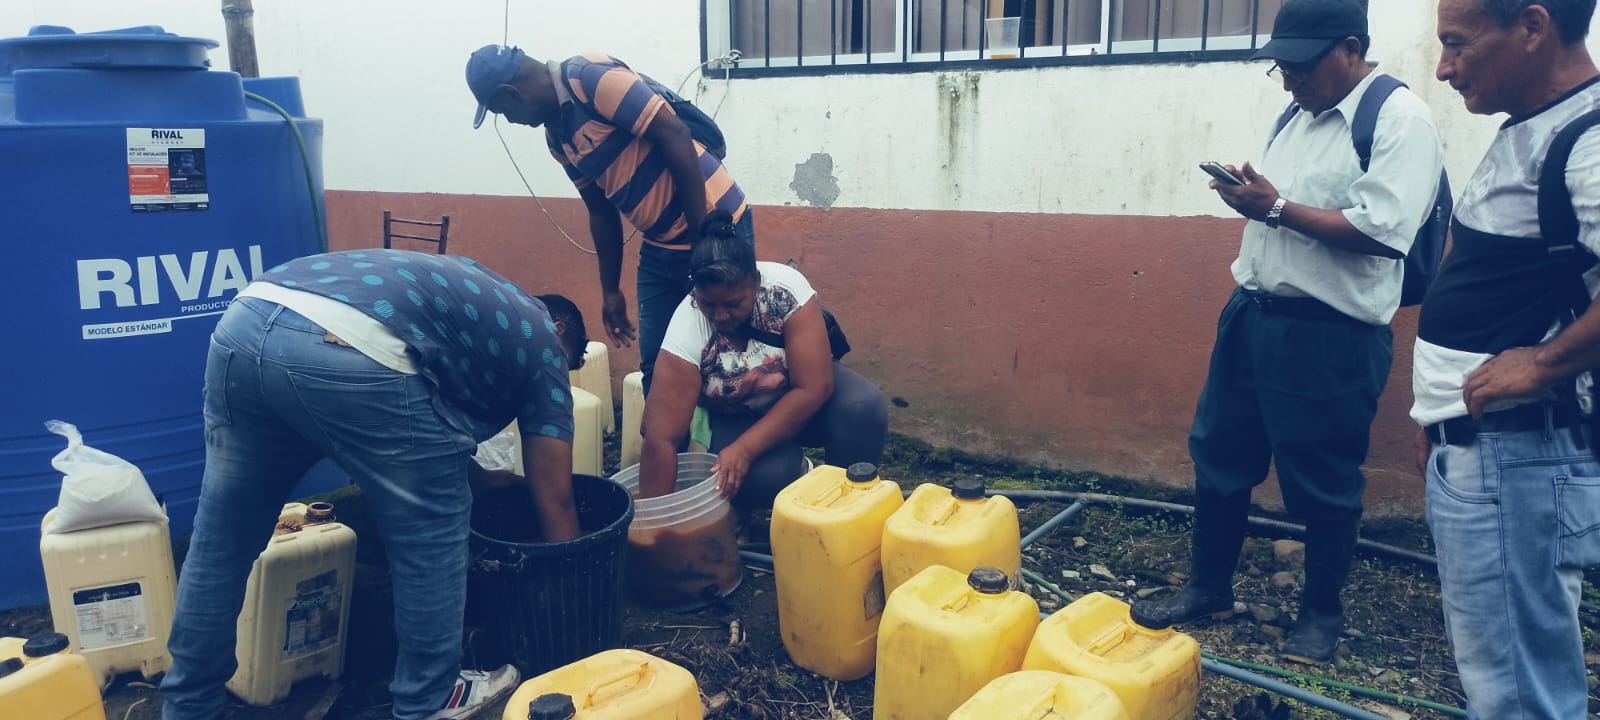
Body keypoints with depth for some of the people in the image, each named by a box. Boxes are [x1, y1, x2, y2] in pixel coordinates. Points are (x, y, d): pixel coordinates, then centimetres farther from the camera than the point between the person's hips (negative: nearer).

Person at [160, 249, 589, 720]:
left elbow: (422, 433, 47)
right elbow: (554, 499, 23)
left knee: (221, 535, 21)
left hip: (244, 321, 8)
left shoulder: (472, 294, 39)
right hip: (354, 353, -8)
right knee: (432, 530, 14)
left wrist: (481, 478, 57)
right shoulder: (540, 340, 21)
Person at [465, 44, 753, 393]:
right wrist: (611, 291, 19)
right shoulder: (556, 134, 10)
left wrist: (702, 238, -23)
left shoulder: (592, 77, -17)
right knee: (656, 365, 12)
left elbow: (676, 138, -22)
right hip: (660, 246, 9)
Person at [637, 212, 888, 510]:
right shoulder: (687, 329, -28)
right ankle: (797, 471, 5)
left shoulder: (785, 289, -29)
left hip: (800, 400, 1)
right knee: (766, 476, -31)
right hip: (739, 416, 0)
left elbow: (813, 388, -29)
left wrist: (744, 449, -34)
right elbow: (661, 439, -31)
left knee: (864, 407, -30)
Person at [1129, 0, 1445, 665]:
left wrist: (1276, 208, -19)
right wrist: (1248, 197, 3)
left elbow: (1382, 232, -21)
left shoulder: (1400, 119, -11)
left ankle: (1321, 613, 26)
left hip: (1330, 335, -8)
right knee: (1218, 453, 14)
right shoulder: (1300, 115, 14)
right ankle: (1208, 586, 31)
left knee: (1322, 482, 6)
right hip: (1252, 311, 8)